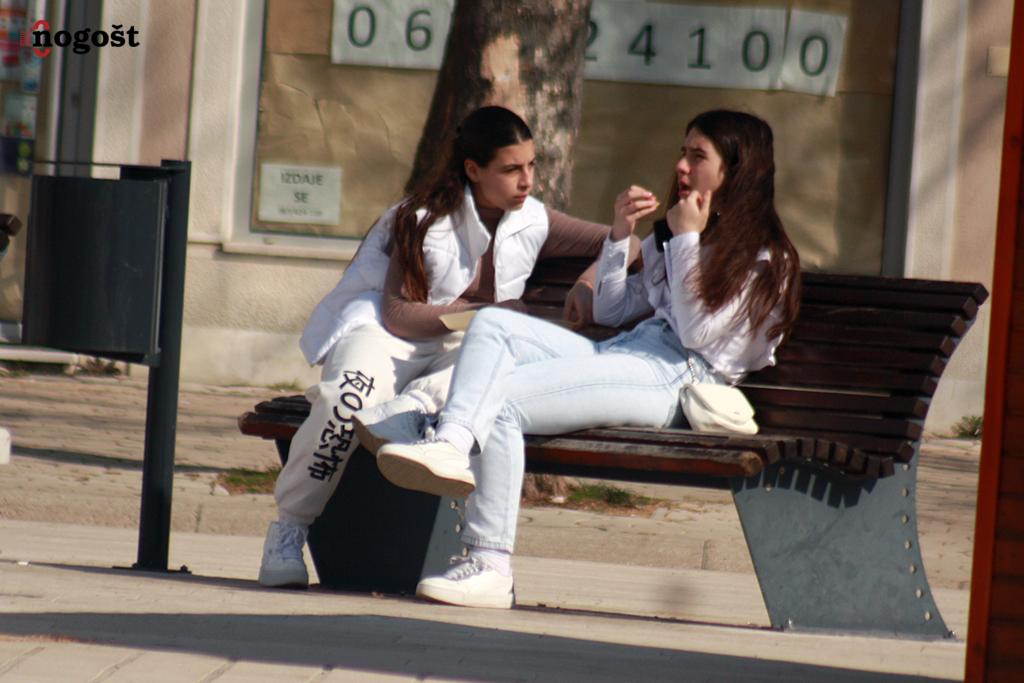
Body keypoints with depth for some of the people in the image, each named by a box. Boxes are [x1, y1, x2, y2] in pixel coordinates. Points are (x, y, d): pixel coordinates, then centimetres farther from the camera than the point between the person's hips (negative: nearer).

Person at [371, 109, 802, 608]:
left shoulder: (764, 260, 3)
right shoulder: (671, 242, 30)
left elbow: (697, 333, -8)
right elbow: (609, 311, 27)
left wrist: (686, 241, -4)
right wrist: (620, 236, 14)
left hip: (676, 379, -9)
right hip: (620, 354, 9)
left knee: (501, 399, -24)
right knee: (491, 323, -12)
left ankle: (491, 567, -30)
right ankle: (451, 445, -38)